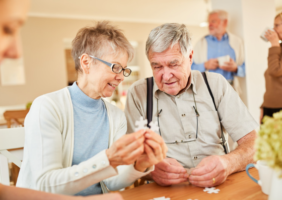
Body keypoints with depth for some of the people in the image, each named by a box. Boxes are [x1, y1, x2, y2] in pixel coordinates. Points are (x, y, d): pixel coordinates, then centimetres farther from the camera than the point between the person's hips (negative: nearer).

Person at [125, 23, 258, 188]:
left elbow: (252, 139, -1)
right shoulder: (138, 93, 1)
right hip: (164, 191, 0)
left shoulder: (216, 84, 3)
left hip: (216, 186, 1)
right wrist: (150, 168, -27)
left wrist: (228, 163, -22)